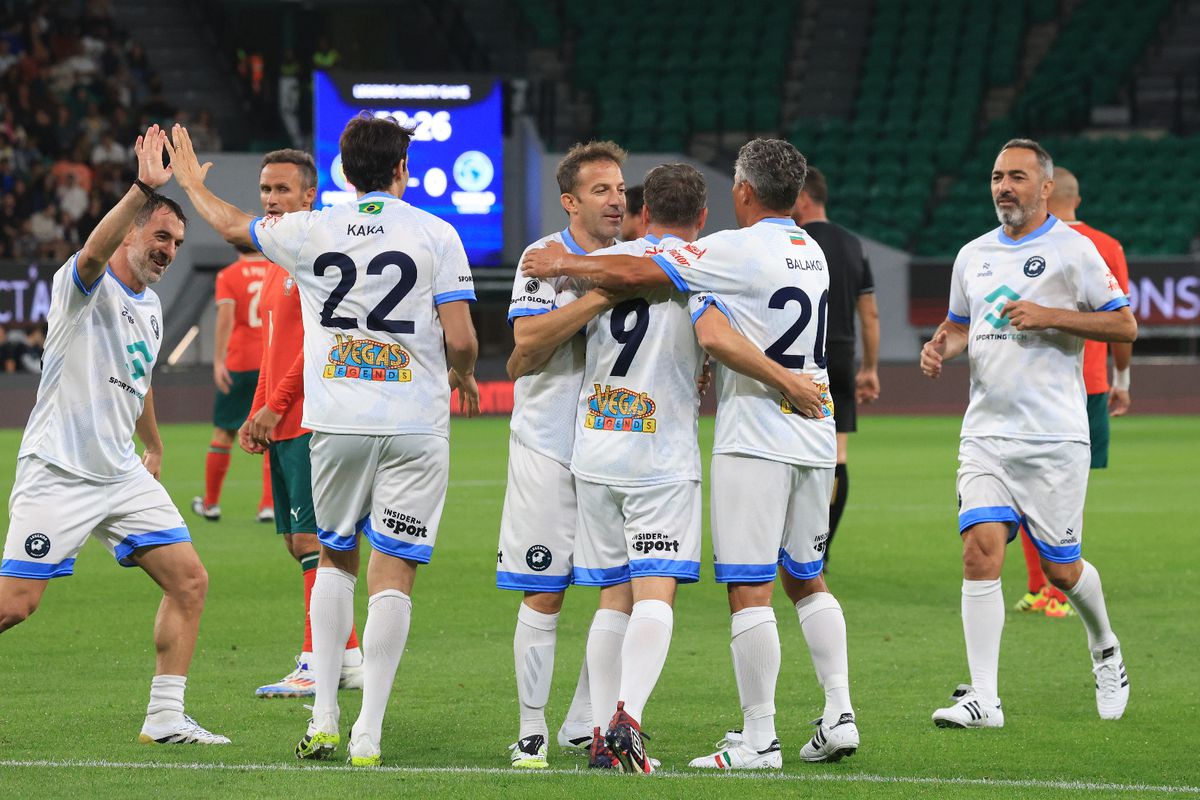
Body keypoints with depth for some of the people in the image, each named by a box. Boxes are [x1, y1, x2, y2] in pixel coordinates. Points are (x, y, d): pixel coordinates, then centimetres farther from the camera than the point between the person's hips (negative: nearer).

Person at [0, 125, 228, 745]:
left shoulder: (150, 307, 15)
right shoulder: (84, 286, -9)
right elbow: (94, 251, -34)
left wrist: (154, 446, 43)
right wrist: (144, 190, -45)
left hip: (122, 474, 8)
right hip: (57, 472, -8)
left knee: (189, 580, -2)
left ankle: (165, 717, 2)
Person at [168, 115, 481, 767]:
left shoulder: (311, 232, 3)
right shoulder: (436, 235, -4)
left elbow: (233, 225, 22)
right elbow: (460, 339, -9)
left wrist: (192, 184, 41)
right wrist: (463, 377, 14)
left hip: (336, 421, 2)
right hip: (416, 422, -2)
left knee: (334, 559, 19)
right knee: (393, 573, -1)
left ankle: (324, 717, 13)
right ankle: (368, 733, -7)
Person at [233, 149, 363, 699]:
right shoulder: (276, 263, 20)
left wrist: (275, 405, -15)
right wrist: (256, 415, 14)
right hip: (283, 426, 10)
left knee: (312, 539, -10)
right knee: (298, 542, 10)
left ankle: (316, 666, -9)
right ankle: (349, 657, 15)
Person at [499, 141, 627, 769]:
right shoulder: (545, 258, -7)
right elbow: (528, 343, -21)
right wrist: (600, 297, -27)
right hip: (548, 449, -5)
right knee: (542, 594, -3)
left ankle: (584, 725, 11)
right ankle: (531, 731, 6)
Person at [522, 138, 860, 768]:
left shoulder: (739, 250, -12)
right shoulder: (811, 253, 13)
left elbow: (635, 274, -13)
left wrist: (565, 263, 0)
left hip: (755, 442, -8)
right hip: (816, 438, 8)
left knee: (748, 587, -5)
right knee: (806, 579, 17)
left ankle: (758, 738, -5)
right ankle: (838, 714, 10)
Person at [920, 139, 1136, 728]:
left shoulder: (1073, 249, -4)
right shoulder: (974, 255, 12)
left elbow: (1125, 325, -6)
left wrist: (1050, 316, -16)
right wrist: (940, 346, 3)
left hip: (1054, 436, -4)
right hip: (985, 432, 4)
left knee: (1061, 568, 3)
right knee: (980, 550, -12)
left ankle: (1106, 651, 34)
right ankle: (983, 698, -12)